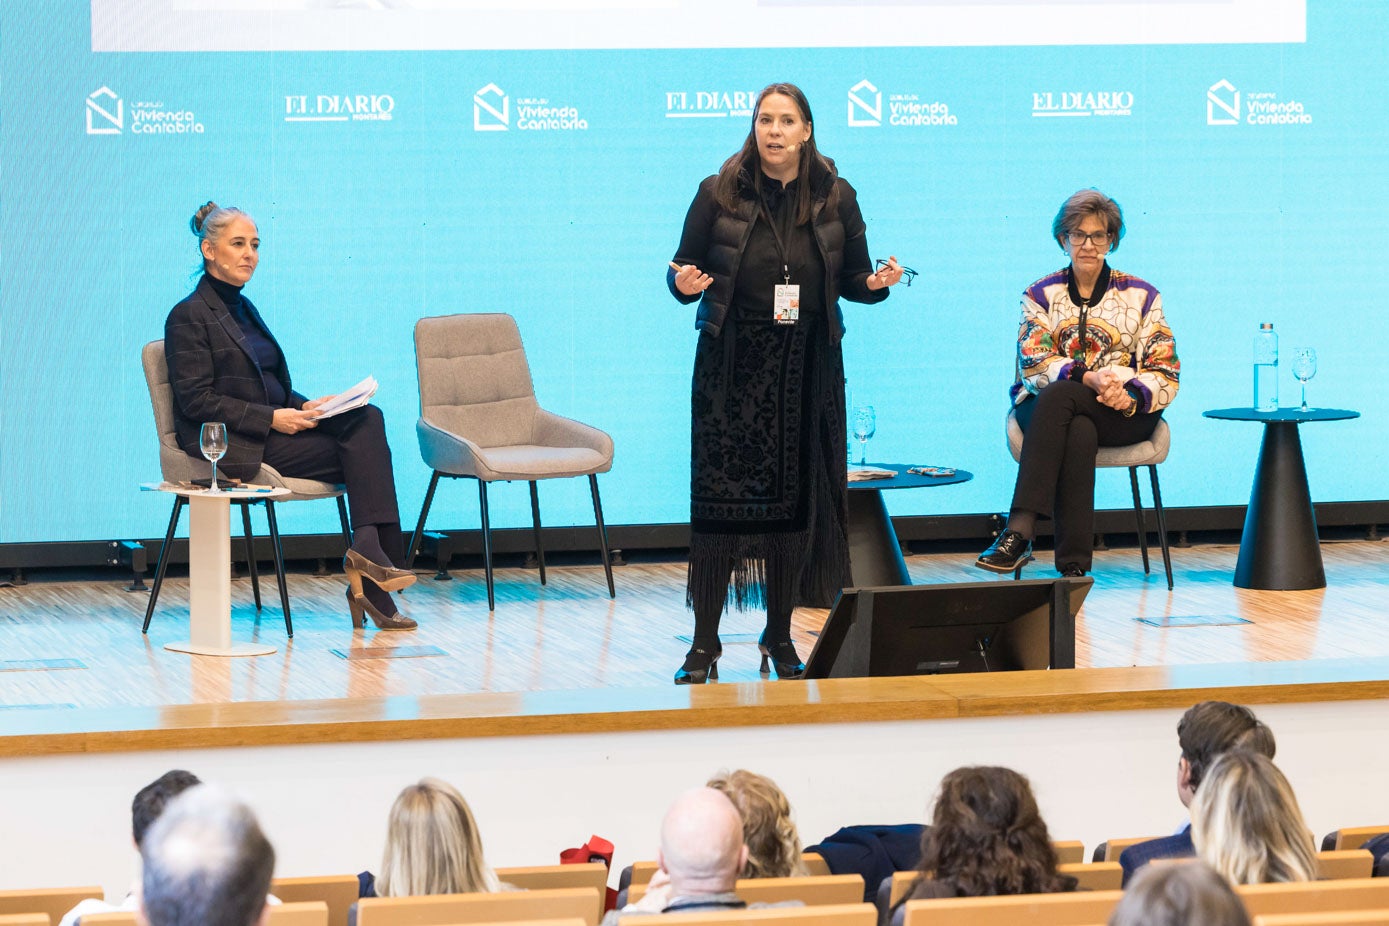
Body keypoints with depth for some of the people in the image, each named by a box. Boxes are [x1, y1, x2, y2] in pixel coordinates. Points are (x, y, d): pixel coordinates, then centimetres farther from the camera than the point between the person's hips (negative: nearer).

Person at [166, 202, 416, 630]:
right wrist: (271, 418, -18)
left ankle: (369, 550, -24)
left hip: (269, 430, 8)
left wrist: (304, 407, 3)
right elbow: (196, 400, -14)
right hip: (232, 446, -8)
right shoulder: (189, 316, -6)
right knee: (363, 449, -20)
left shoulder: (242, 308, 20)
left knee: (366, 418, -17)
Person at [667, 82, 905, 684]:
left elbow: (852, 280, 12)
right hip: (731, 364, -2)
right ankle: (705, 643, -1)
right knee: (720, 499, -6)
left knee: (796, 500, 3)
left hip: (807, 369, 2)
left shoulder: (835, 199, 7)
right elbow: (684, 271, 5)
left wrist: (877, 283, -9)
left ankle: (781, 636, 15)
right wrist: (685, 283, -17)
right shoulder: (719, 194, 2)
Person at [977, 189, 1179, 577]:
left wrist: (1131, 395, -19)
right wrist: (1089, 378, -21)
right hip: (1045, 407, 1)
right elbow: (1033, 362, -3)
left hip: (1124, 414, -1)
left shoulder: (1141, 296, 12)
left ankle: (1019, 531, -44)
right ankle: (1073, 564, -46)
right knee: (1078, 432, -37)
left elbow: (1165, 375, 4)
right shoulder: (1041, 295, 13)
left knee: (1056, 396, -35)